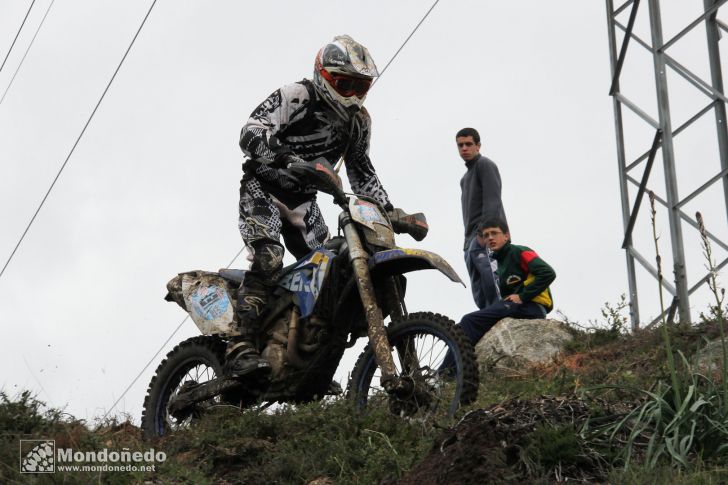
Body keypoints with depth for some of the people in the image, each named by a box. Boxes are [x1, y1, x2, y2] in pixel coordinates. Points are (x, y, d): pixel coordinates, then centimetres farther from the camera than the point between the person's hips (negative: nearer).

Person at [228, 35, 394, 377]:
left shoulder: (358, 120, 6)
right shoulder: (296, 97, -16)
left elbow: (361, 170, 18)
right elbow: (250, 133, -27)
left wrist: (388, 209, 6)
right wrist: (287, 159, -44)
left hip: (302, 200, 7)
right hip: (262, 189, -7)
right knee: (269, 259, -28)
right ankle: (241, 349, -35)